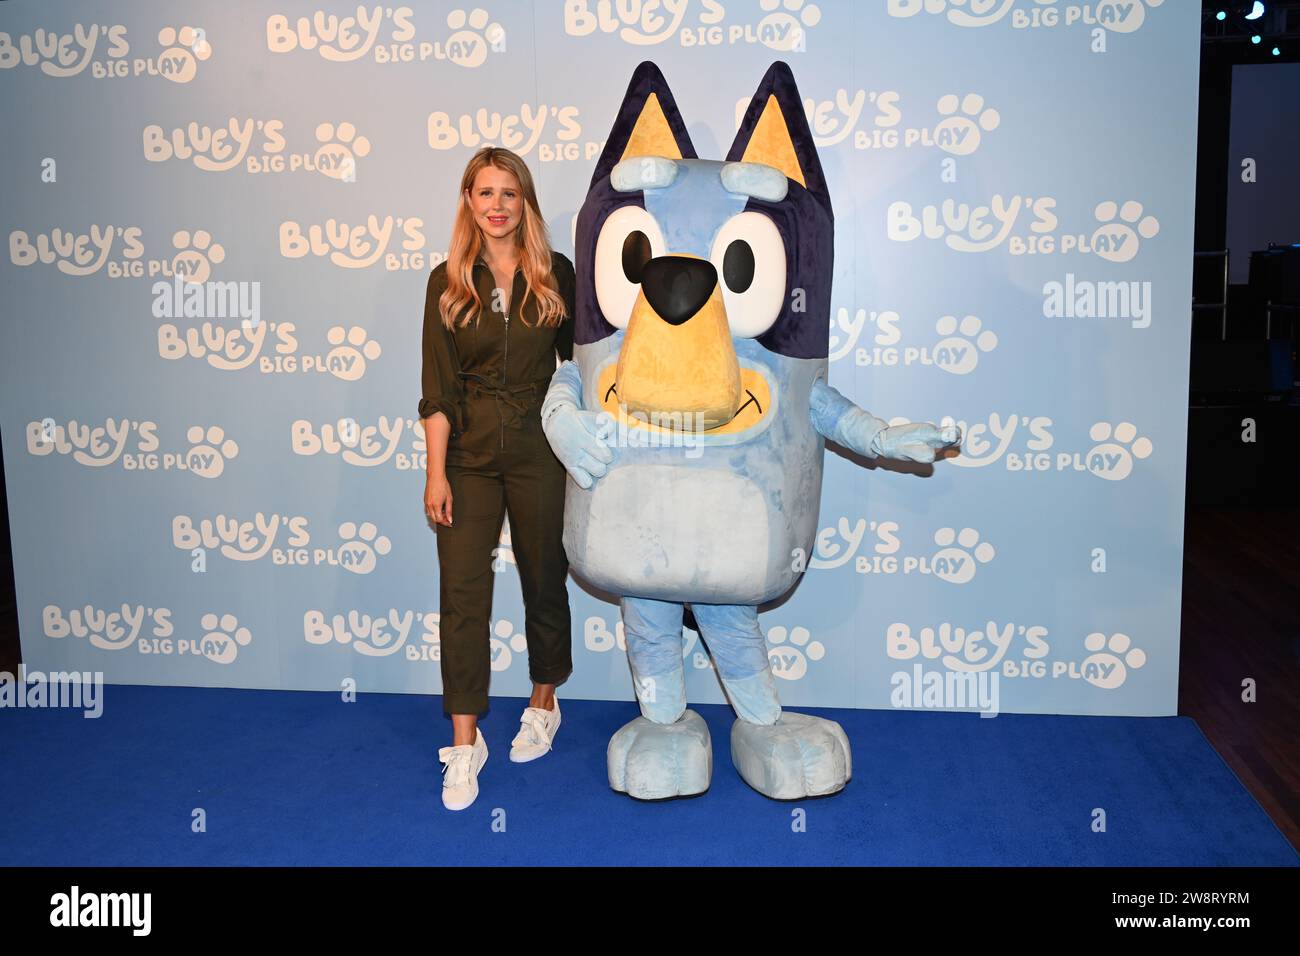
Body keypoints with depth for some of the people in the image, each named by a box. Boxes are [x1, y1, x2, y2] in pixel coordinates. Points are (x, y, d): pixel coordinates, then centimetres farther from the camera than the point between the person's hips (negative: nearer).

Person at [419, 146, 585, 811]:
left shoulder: (557, 274, 2)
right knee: (462, 591, -2)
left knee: (544, 581, 11)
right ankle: (465, 742, 7)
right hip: (469, 453, 0)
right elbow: (437, 388, -1)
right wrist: (436, 472, -6)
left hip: (540, 450, 0)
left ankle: (543, 705, 33)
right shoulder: (449, 282, 2)